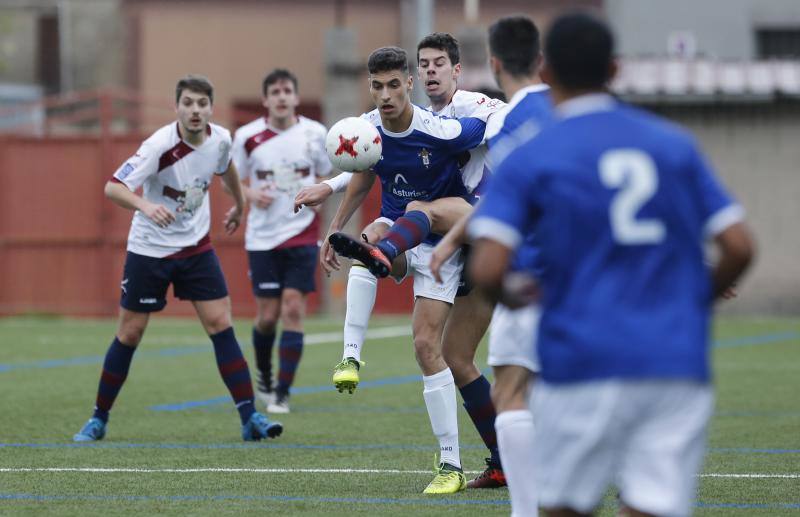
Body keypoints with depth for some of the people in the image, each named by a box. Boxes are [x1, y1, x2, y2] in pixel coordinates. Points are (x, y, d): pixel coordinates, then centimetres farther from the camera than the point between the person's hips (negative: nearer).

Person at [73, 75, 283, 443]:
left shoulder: (220, 138, -6)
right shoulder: (160, 145, -23)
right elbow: (113, 188, -29)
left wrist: (239, 206, 32)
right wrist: (146, 206, -47)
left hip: (195, 247, 4)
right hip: (148, 248, -4)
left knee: (220, 323, -7)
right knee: (129, 334, 2)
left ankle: (249, 418, -7)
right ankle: (99, 419, 17)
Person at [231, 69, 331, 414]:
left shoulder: (315, 134, -1)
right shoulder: (247, 137, -3)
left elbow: (325, 176, 13)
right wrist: (251, 194, -13)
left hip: (302, 235, 0)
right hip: (262, 238, 0)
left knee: (293, 310, -9)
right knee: (267, 316, 2)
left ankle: (282, 394, -4)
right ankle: (264, 376, 31)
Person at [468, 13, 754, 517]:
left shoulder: (529, 159, 1)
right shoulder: (675, 144, 10)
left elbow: (487, 270, -9)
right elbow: (739, 247, 5)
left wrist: (512, 297, 13)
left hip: (585, 366, -2)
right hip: (678, 367, 2)